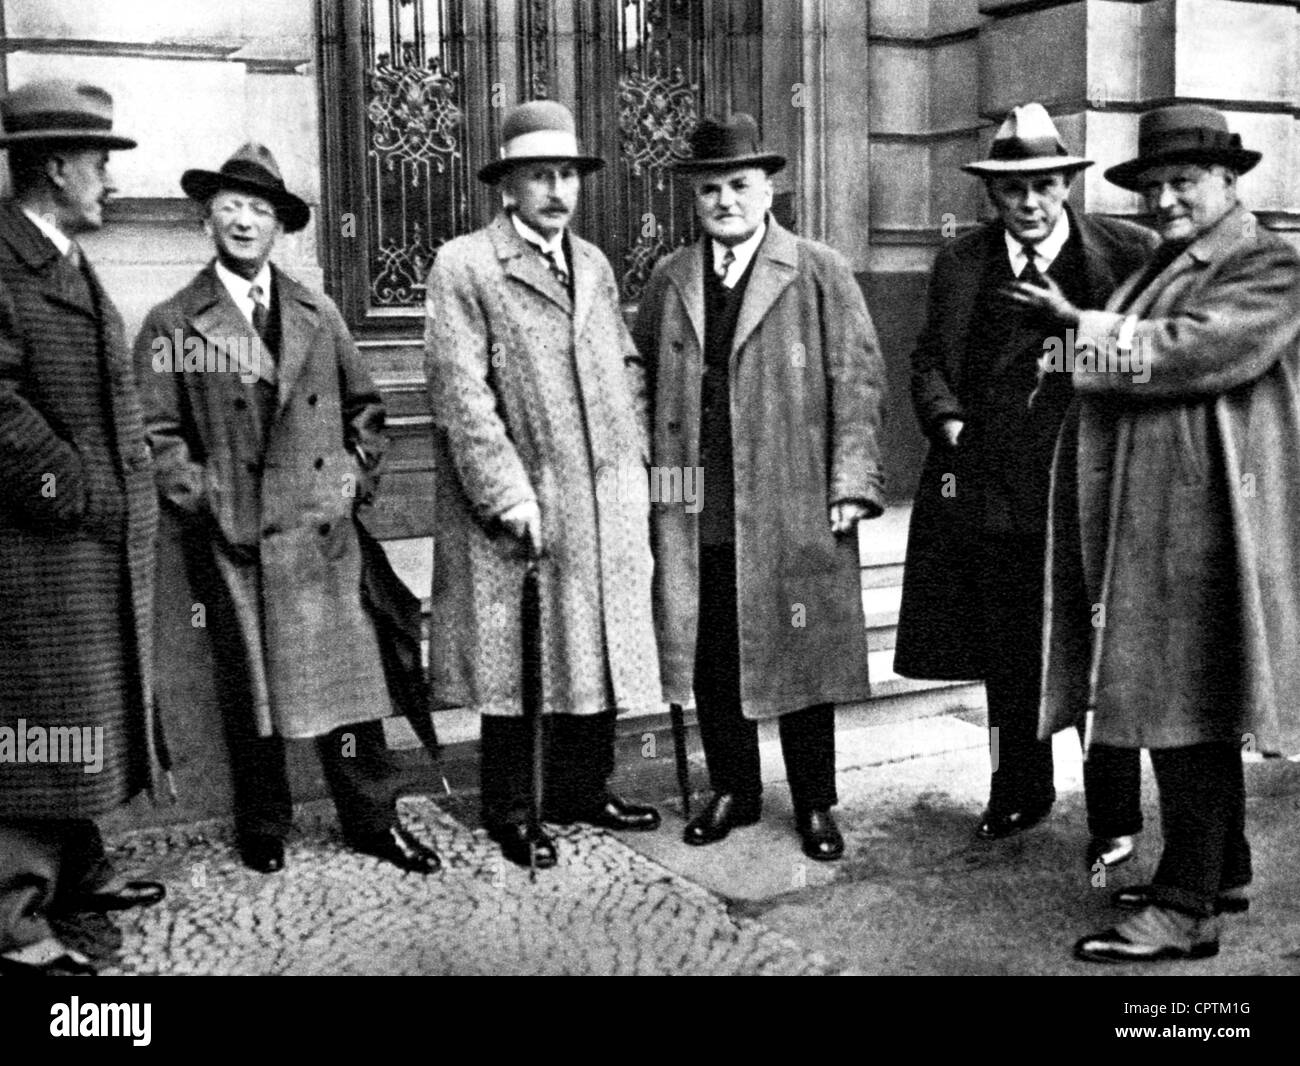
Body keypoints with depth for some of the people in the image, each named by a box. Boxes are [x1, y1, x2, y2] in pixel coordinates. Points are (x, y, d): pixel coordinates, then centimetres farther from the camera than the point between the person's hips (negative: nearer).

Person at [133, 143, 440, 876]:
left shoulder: (318, 314, 11)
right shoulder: (173, 324, 1)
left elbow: (364, 406, 17)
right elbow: (158, 432, -1)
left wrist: (358, 477, 7)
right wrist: (199, 501, -9)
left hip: (324, 530, 2)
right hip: (233, 537, -2)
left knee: (348, 673, 4)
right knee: (249, 688, 7)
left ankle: (374, 818, 16)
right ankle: (263, 828, 23)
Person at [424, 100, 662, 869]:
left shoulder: (594, 264, 16)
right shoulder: (463, 266, -5)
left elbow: (627, 364, 20)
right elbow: (461, 394, -12)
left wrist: (634, 454, 6)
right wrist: (511, 494, -16)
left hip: (605, 505, 6)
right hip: (518, 509, -6)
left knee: (597, 649, 12)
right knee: (514, 661, 3)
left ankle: (583, 789, 28)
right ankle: (510, 811, 17)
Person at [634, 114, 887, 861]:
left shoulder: (821, 275, 0)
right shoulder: (670, 281, 12)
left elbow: (859, 383, -3)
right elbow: (645, 385, 16)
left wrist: (853, 485, -10)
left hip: (796, 513, -3)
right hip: (696, 517, 3)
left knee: (801, 657, 6)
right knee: (712, 660, 10)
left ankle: (816, 804, 22)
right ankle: (733, 791, 28)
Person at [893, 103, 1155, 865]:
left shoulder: (1128, 252, 0)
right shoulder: (962, 264, 8)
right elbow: (929, 360, 12)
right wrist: (947, 419, -5)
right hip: (993, 491, 3)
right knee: (1008, 658, 14)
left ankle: (1116, 818, 18)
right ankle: (1021, 791, 32)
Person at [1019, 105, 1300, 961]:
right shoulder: (1163, 266, 22)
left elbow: (1196, 348, -21)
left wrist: (1092, 330, -12)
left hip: (1203, 527, -9)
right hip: (1145, 525, 9)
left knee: (1187, 710, -7)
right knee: (1188, 709, 16)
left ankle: (1186, 910, 1)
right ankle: (1223, 868, 29)